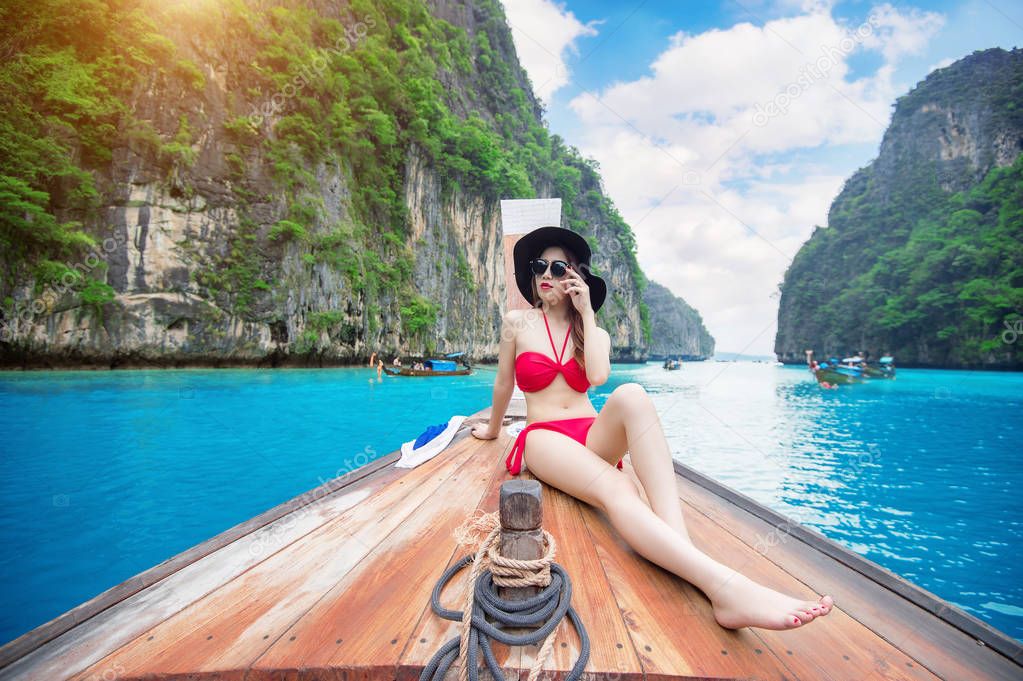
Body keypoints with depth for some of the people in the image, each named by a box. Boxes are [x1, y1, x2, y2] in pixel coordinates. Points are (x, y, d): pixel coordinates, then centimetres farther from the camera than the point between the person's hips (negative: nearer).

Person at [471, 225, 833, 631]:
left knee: (630, 396, -36)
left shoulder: (594, 332, 15)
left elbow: (598, 375, -9)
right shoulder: (517, 323, 9)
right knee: (614, 489, -38)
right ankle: (722, 583, -58)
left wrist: (586, 313, -2)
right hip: (544, 437, -2)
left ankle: (681, 549, -50)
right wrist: (492, 429, 29)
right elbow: (503, 384, 20)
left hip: (593, 436, 3)